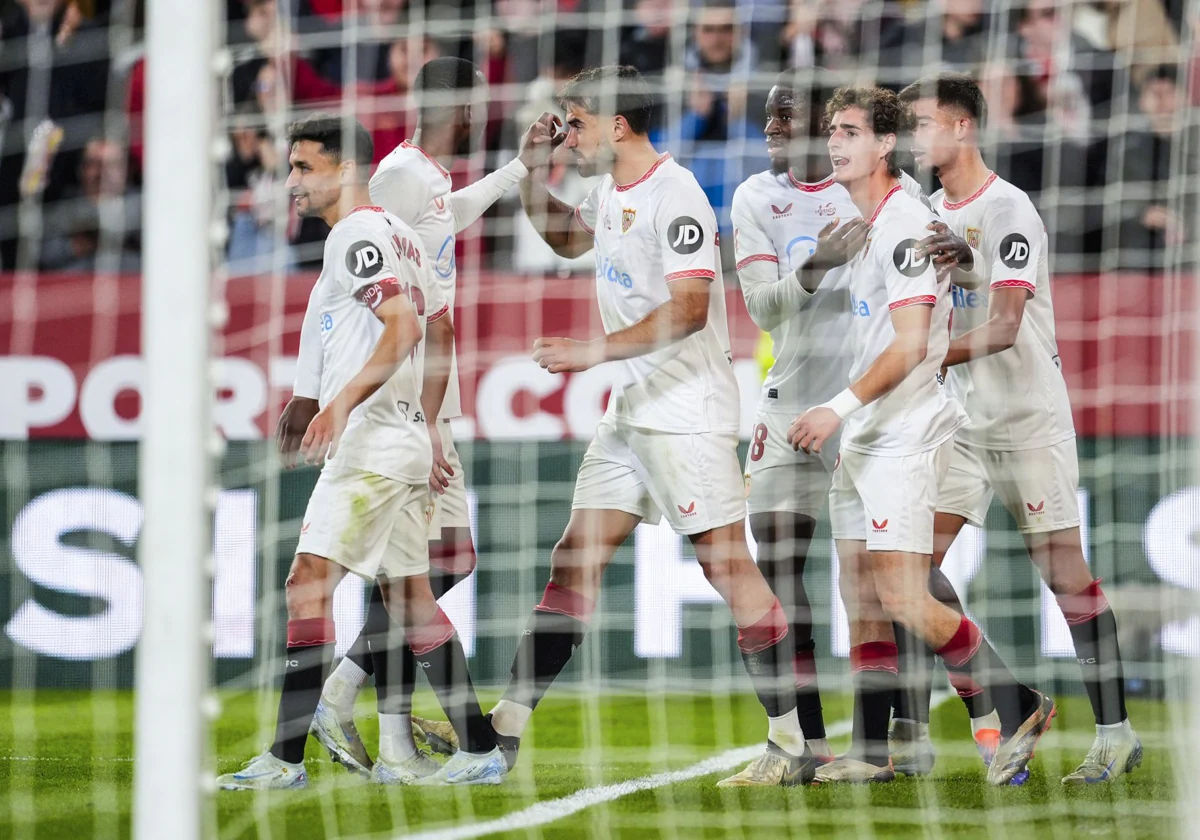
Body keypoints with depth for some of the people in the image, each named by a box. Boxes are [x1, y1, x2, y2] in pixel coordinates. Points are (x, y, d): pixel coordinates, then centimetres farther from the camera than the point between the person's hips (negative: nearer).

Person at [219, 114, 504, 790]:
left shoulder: (357, 234, -11)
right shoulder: (400, 234, 19)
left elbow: (404, 328, -24)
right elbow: (441, 333, 25)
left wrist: (343, 402, -33)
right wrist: (426, 427, 30)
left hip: (370, 438, -11)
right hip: (405, 440, 11)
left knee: (308, 583, -13)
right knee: (409, 596, 14)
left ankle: (287, 757, -17)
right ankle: (482, 751, 14)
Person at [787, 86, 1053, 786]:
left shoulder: (906, 225, -14)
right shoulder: (866, 227, 17)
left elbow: (910, 347, -21)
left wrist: (841, 407, -24)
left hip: (905, 435, -10)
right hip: (862, 439, 10)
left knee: (902, 597, -15)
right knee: (862, 599, 7)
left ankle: (1021, 708, -3)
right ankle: (871, 753, 10)